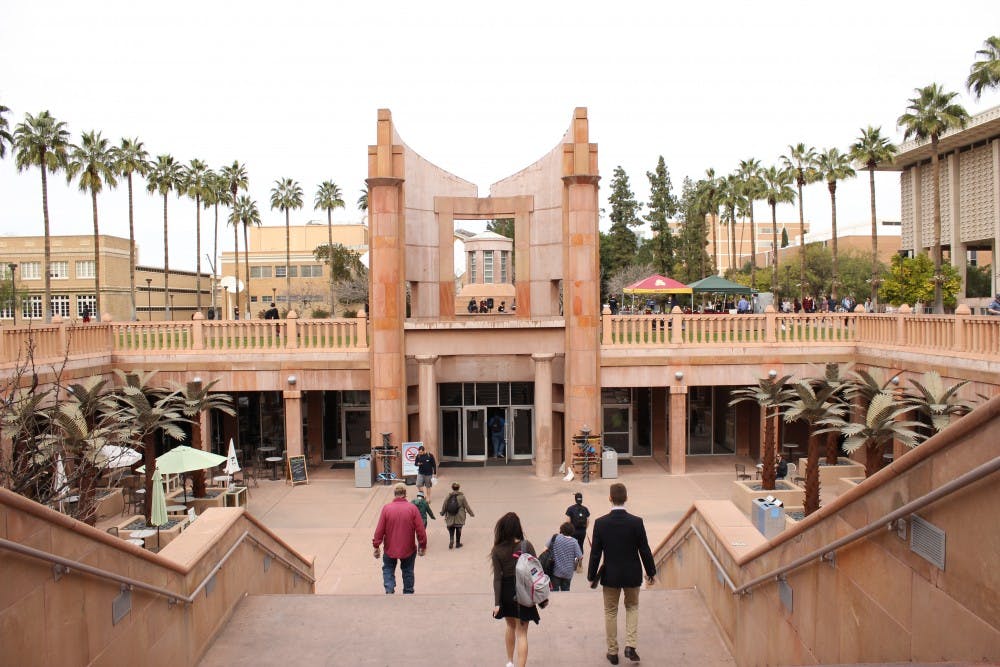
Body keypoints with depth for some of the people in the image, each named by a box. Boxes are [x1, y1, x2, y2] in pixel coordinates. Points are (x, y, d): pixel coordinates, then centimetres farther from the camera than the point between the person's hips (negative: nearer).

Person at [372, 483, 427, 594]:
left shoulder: (386, 508, -11)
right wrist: (422, 546, 4)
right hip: (408, 548, 0)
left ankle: (389, 591, 0)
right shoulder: (412, 508, -11)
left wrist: (376, 546, 2)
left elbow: (379, 530, -9)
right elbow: (420, 530, -9)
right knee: (407, 571, 19)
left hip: (390, 548, 0)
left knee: (388, 569, 18)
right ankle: (408, 593, 25)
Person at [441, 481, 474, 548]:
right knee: (458, 531, 12)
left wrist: (442, 513, 23)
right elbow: (467, 506, -6)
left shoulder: (448, 496, -5)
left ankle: (451, 541, -6)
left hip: (450, 518, 1)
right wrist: (471, 513, 7)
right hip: (459, 518, -1)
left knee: (451, 530, 14)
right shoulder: (462, 497, -11)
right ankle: (458, 543, 22)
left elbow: (444, 506, 4)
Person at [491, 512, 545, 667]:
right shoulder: (526, 545, -10)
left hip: (506, 593, 2)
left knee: (510, 627, 25)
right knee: (521, 633, 4)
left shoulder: (497, 550, -8)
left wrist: (497, 603, -7)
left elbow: (497, 578, -10)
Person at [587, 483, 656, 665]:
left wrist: (592, 575, 6)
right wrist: (650, 572, 8)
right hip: (632, 575, 0)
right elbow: (645, 550, -7)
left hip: (610, 575, 0)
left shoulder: (600, 523, -13)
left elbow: (595, 553, -8)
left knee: (610, 612, 16)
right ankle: (630, 646, 9)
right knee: (632, 607, 23)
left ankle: (613, 652, 23)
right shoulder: (636, 522, -14)